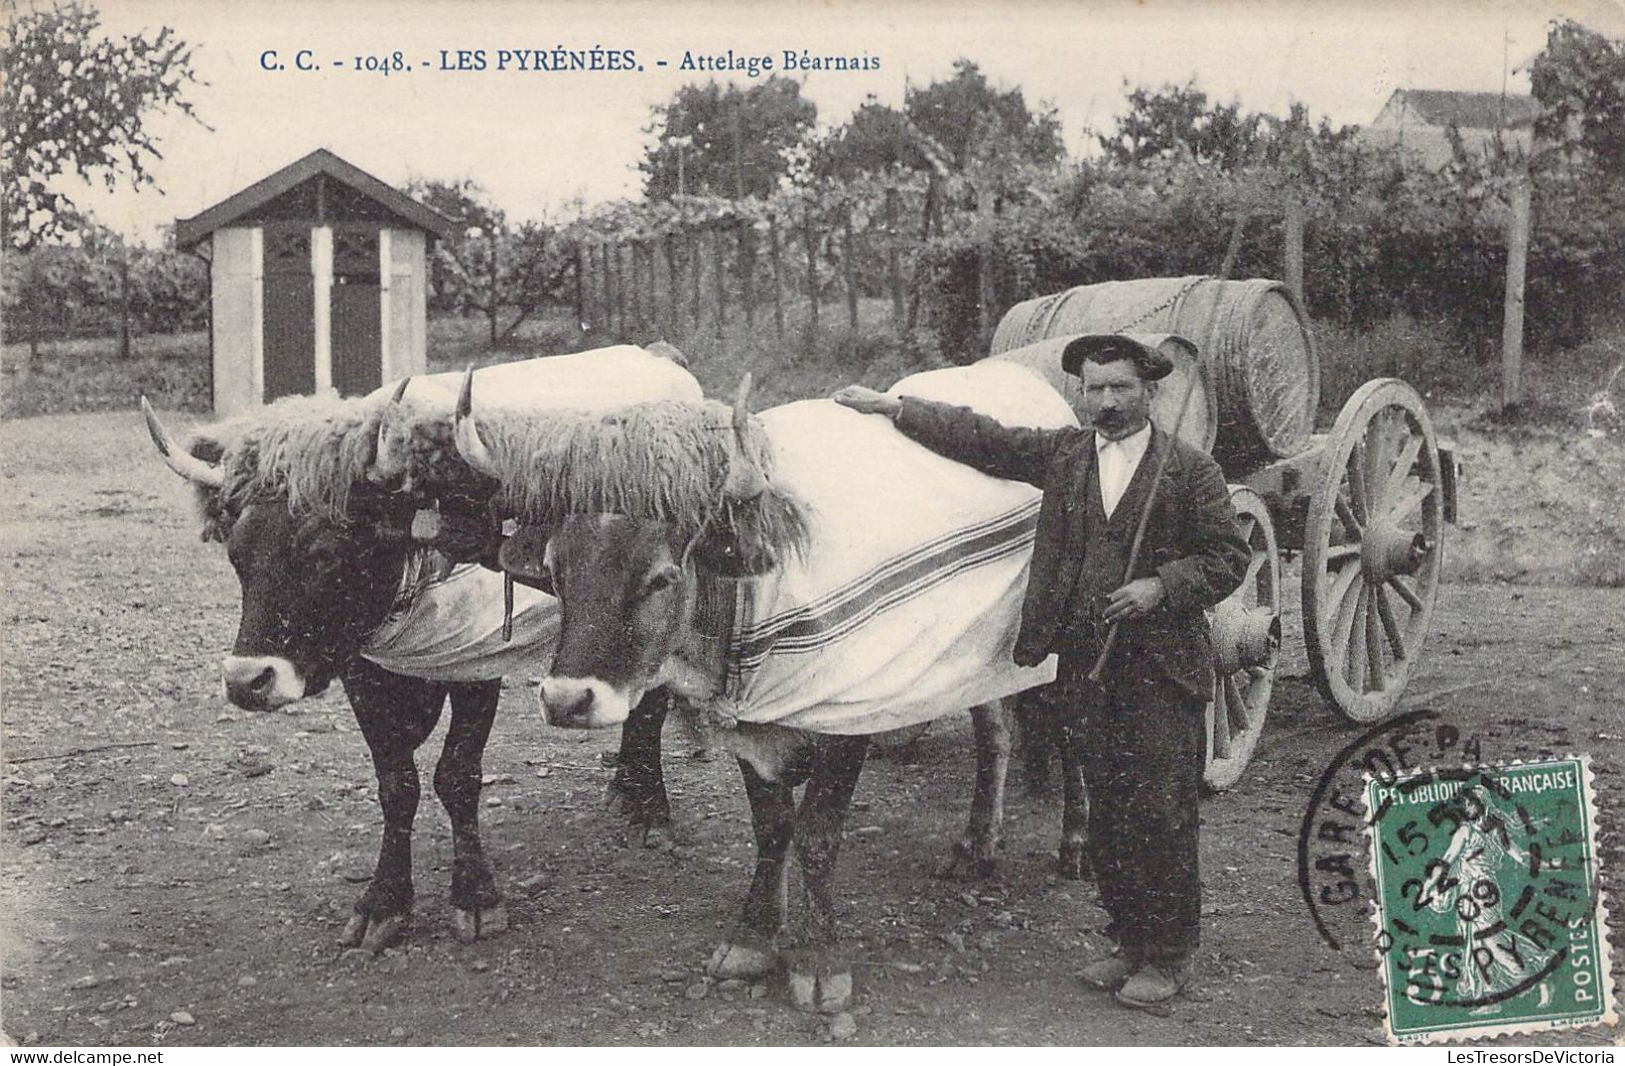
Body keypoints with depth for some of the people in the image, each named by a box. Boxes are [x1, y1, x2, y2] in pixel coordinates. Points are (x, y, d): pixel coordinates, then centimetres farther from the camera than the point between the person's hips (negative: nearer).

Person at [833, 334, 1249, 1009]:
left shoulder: (1191, 470, 0)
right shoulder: (1061, 455, 10)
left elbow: (1228, 555, 0)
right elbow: (979, 438, 10)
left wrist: (1161, 586, -15)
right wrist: (888, 407, 7)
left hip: (1163, 668, -4)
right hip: (1085, 664, 4)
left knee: (1160, 813, -2)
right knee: (1107, 813, 11)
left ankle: (1169, 956, 11)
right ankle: (1129, 942, 24)